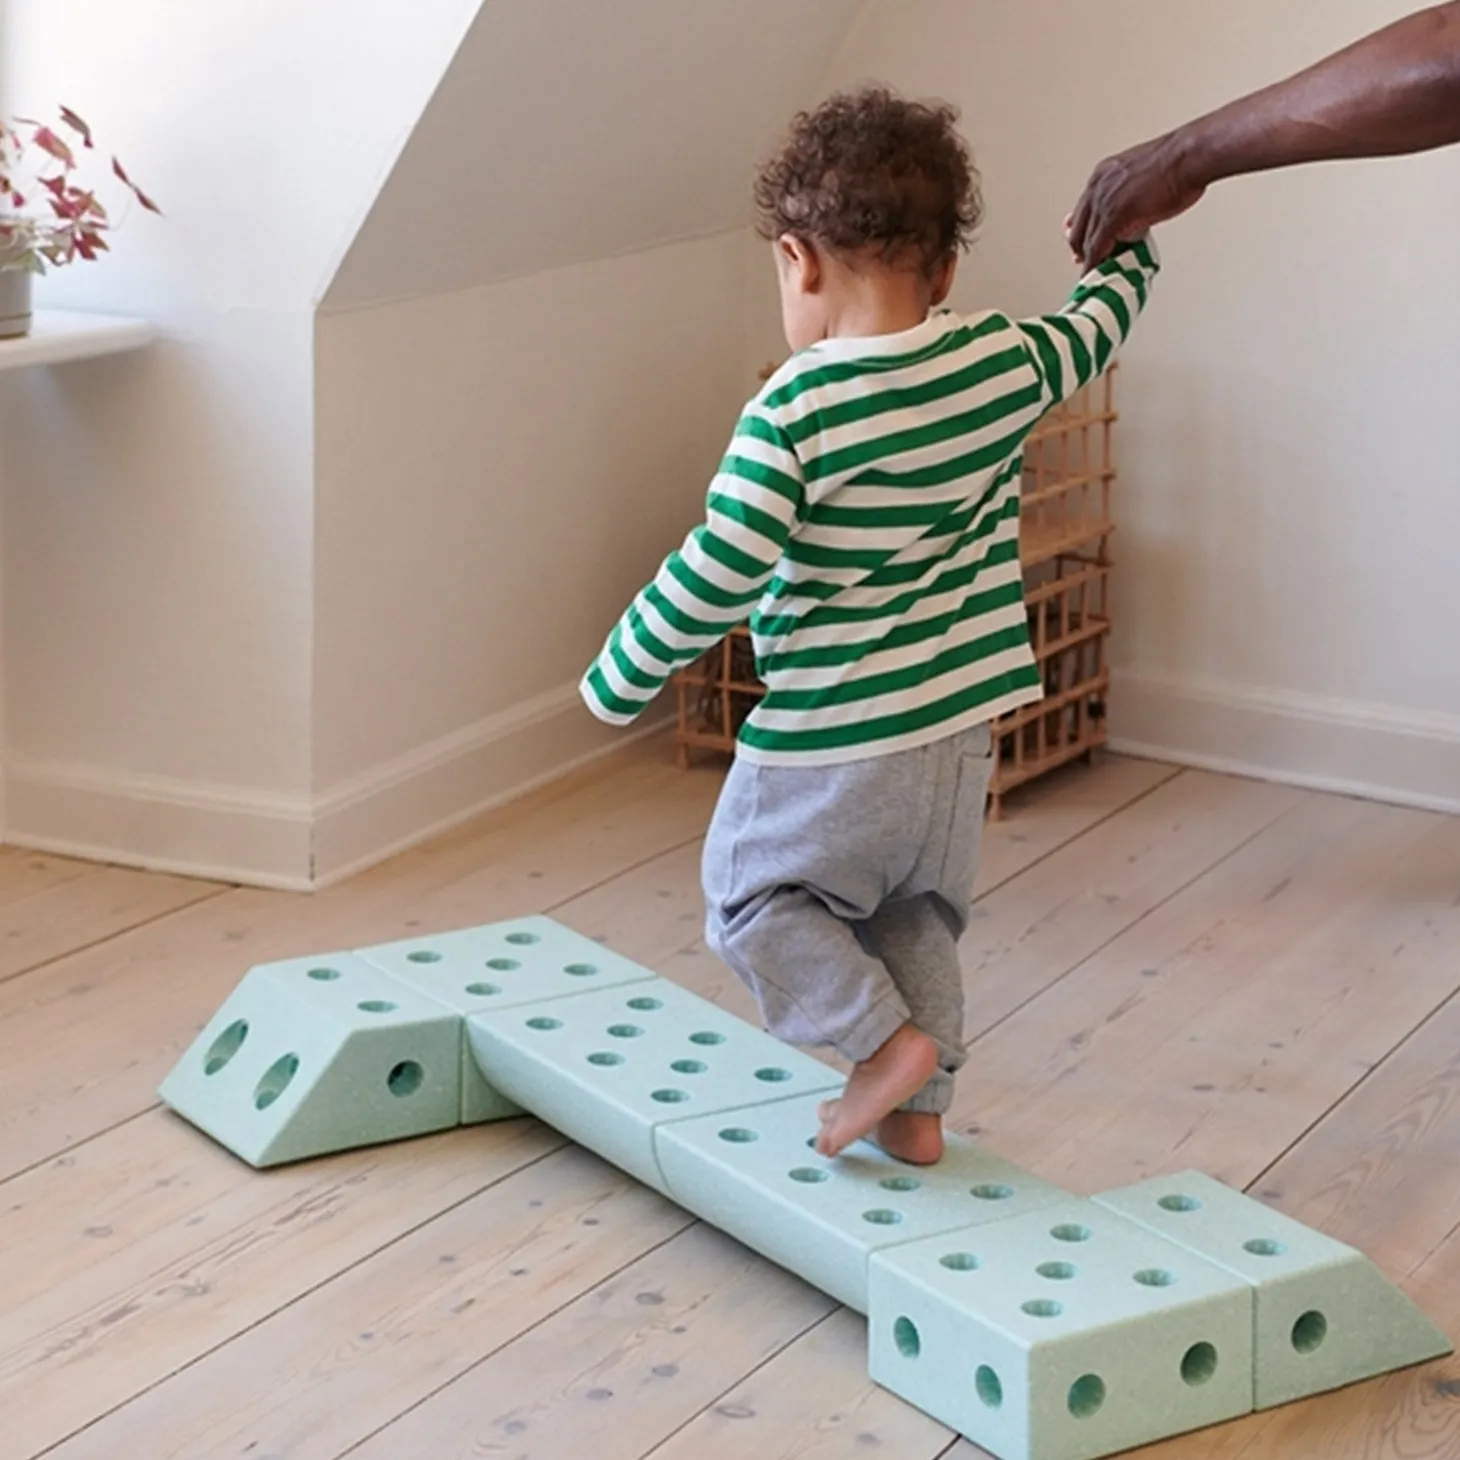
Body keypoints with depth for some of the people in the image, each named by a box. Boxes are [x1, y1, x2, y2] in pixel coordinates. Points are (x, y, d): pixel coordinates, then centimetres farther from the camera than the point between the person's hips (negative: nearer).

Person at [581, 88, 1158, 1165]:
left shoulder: (794, 412, -21)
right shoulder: (1003, 366, -4)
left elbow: (717, 577, -22)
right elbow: (1093, 332, 17)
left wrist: (620, 678, -7)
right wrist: (1126, 249, 39)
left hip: (832, 743, -6)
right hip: (962, 729, 6)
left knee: (753, 893, 15)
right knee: (920, 915, 24)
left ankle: (885, 1039, 3)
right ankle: (920, 1108, 26)